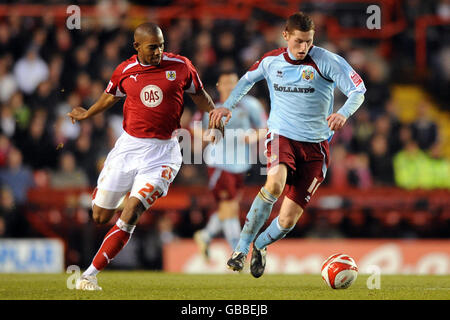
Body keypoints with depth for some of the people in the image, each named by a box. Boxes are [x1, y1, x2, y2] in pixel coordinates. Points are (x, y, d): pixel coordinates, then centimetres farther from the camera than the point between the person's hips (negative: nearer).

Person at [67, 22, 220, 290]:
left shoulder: (181, 66, -3)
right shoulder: (125, 71, 1)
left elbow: (199, 95, 14)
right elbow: (110, 97, 21)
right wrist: (86, 114, 30)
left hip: (162, 152, -2)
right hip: (128, 147, 2)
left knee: (131, 213, -17)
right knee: (100, 217, 3)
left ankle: (90, 275, -13)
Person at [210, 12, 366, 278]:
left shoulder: (327, 62, -9)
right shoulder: (271, 61, 2)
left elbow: (358, 90, -12)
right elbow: (248, 79, 24)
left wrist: (343, 114, -32)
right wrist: (228, 106, 13)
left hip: (314, 146, 0)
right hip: (281, 136, 0)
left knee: (287, 221, -5)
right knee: (275, 183, -35)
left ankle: (260, 245, 31)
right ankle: (242, 248, -20)